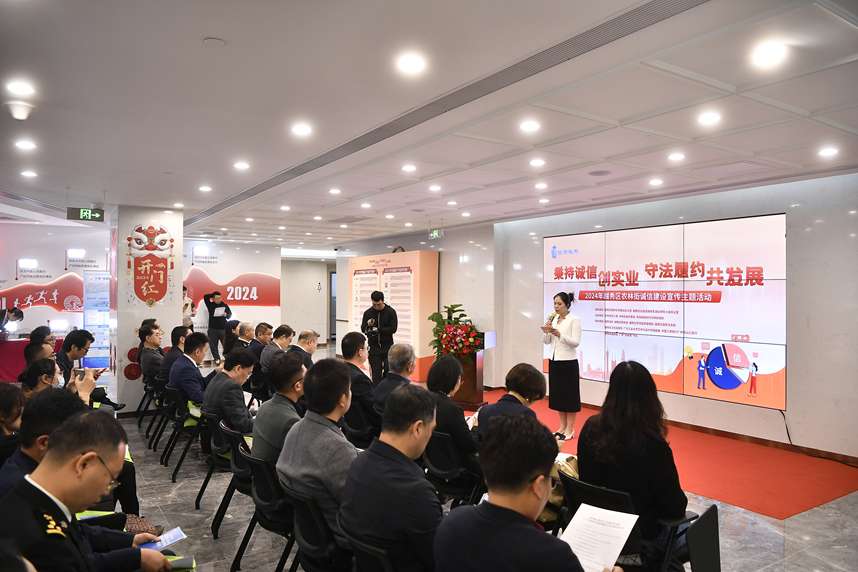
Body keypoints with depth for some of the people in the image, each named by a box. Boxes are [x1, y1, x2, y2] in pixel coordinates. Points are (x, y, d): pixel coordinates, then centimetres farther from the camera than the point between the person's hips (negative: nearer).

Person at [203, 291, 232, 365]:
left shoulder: (224, 305, 6)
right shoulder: (210, 305, 6)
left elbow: (230, 314, 4)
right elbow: (205, 297, -4)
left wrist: (226, 314, -17)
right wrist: (213, 295, 5)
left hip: (223, 328, -1)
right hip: (212, 329, 1)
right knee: (213, 346, 2)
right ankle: (217, 359, 8)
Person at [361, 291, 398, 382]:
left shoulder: (390, 312, -3)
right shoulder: (368, 312, 3)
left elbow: (393, 329, -9)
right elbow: (362, 329, 3)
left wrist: (378, 329, -21)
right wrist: (368, 325, -20)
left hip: (387, 346, -1)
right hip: (373, 347, 1)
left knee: (388, 371, -1)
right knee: (376, 372, 0)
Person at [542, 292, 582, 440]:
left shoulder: (574, 320, -9)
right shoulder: (553, 319, 9)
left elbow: (576, 342, -16)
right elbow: (547, 342, 9)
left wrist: (559, 334, -26)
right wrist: (546, 332, -10)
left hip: (568, 362, -7)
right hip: (554, 361, 7)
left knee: (569, 395, 1)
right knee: (557, 394, 11)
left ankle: (570, 430, 10)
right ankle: (562, 427, 23)